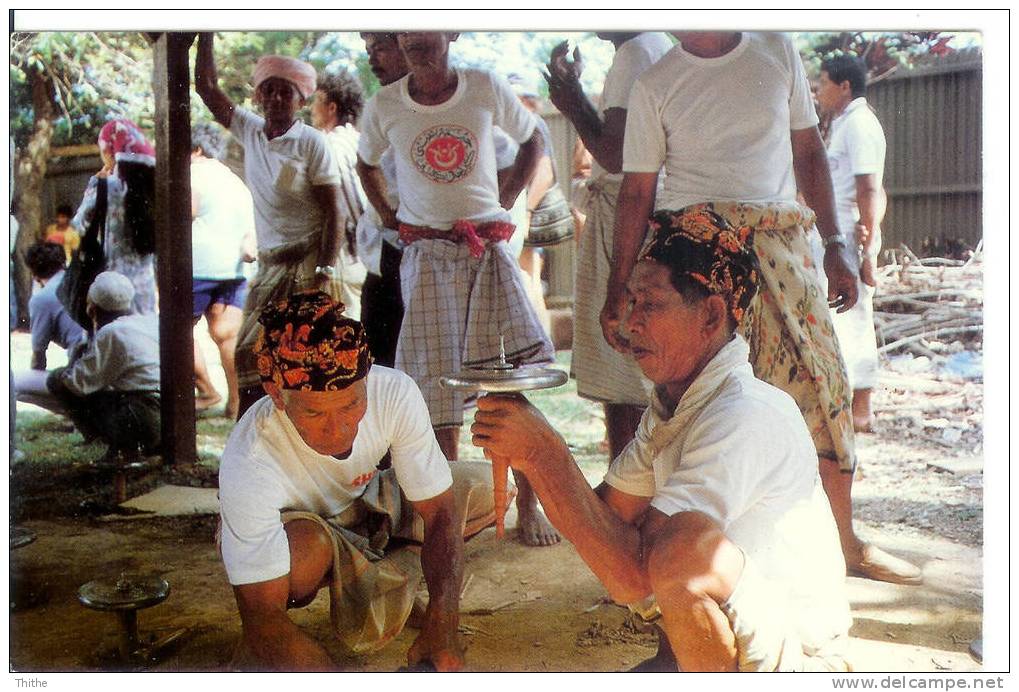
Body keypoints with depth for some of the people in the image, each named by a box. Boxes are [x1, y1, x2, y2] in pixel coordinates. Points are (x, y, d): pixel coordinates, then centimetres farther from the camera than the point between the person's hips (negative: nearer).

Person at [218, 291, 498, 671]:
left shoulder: (395, 394, -30)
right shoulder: (248, 465, -38)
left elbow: (441, 514, -23)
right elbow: (261, 622, -37)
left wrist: (441, 625, -36)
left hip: (367, 501, 5)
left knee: (487, 490, -8)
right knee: (306, 549, -40)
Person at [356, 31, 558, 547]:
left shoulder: (487, 88, 0)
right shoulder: (383, 107, 3)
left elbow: (532, 141, 16)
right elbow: (366, 163, 23)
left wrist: (505, 200, 7)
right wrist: (388, 215, 10)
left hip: (487, 248, 0)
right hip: (425, 255, 1)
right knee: (435, 379, 0)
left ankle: (527, 504, 3)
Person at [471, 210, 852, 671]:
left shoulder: (748, 416, -25)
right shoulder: (669, 406, 3)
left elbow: (632, 576, -29)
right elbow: (605, 516, -2)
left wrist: (547, 453, -28)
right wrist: (530, 456, -17)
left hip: (798, 654, -7)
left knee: (687, 541, -32)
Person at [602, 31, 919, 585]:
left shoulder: (777, 51, 12)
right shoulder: (654, 85, 5)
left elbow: (808, 150, 15)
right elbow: (637, 191, 4)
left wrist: (835, 242, 8)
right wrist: (617, 290, -1)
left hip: (782, 245, 3)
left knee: (820, 383, 3)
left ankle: (846, 542, 20)